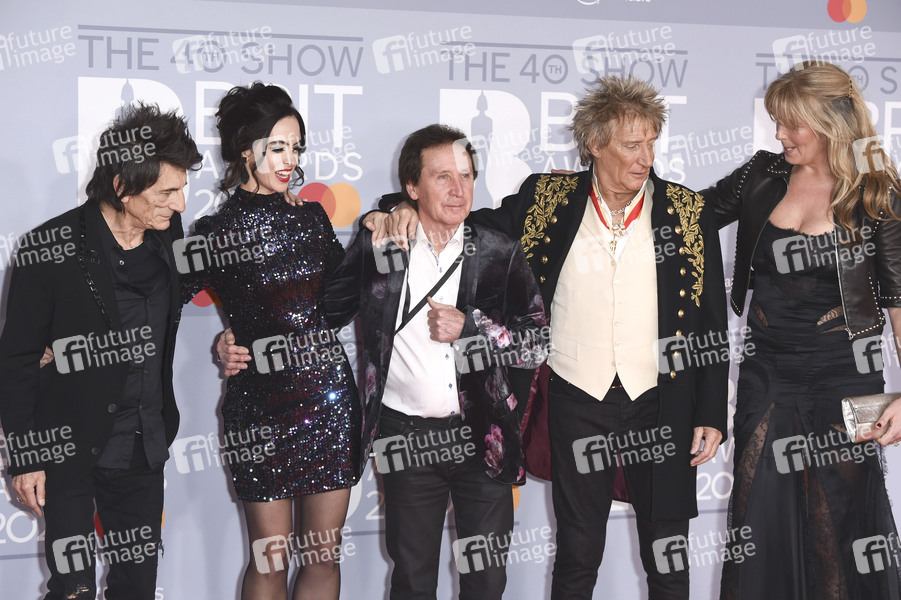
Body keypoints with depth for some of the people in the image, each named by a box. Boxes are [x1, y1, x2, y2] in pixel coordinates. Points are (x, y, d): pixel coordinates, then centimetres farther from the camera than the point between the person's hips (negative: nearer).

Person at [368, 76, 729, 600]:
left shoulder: (689, 213, 0)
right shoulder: (547, 202, -1)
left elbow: (712, 325, 2)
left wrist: (712, 415, -2)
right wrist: (404, 212, -8)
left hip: (662, 405, 0)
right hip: (578, 404, 0)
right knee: (577, 557, 11)